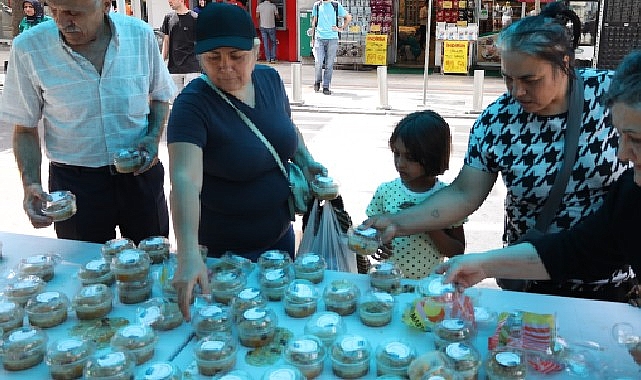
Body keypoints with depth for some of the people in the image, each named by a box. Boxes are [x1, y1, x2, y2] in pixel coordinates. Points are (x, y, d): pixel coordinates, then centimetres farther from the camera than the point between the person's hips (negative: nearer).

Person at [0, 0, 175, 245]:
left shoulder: (140, 35, -6)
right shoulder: (28, 48, -10)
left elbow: (159, 95, 10)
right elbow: (25, 129, -1)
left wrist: (153, 138, -8)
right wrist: (31, 184, -14)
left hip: (141, 173, 1)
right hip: (73, 181, -1)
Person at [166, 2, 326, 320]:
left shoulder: (270, 79, -7)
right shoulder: (192, 105, -25)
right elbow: (184, 179, -37)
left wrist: (305, 161, -5)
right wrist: (188, 255, -50)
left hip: (281, 234, 6)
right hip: (226, 251, -5)